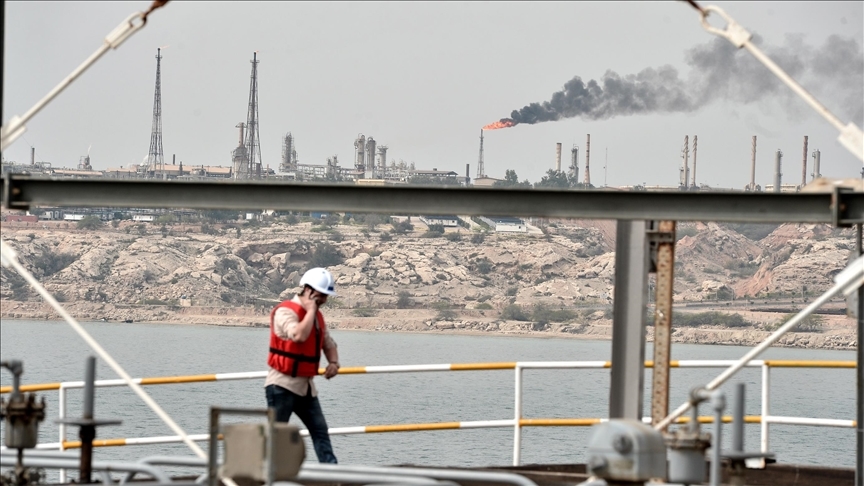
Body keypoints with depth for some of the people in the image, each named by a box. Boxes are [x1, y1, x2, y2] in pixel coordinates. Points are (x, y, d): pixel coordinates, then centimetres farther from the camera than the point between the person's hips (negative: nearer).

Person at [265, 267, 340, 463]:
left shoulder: (317, 315, 14)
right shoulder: (285, 311, -14)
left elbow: (328, 344, 26)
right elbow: (299, 335, -33)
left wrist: (334, 362, 4)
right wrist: (310, 310, -19)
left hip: (305, 385, 8)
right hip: (283, 384, -8)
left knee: (320, 430, 2)